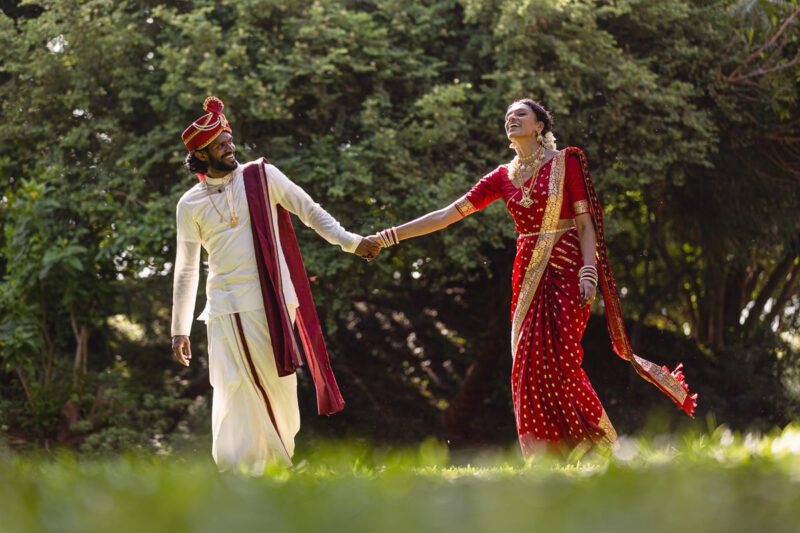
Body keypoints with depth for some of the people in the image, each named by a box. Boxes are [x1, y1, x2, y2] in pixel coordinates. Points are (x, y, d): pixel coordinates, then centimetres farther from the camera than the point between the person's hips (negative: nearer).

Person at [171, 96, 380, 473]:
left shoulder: (260, 176, 5)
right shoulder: (190, 204, 7)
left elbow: (310, 211, 10)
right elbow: (186, 270, 12)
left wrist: (350, 242, 0)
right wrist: (179, 329, 11)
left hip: (273, 303, 0)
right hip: (227, 308, 0)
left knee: (278, 387, 0)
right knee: (235, 393, -7)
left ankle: (278, 463, 9)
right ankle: (236, 470, -4)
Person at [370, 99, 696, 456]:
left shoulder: (566, 163, -1)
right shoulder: (503, 177, 11)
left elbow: (585, 223, -4)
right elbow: (448, 215, 10)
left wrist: (589, 272, -17)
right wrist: (388, 236, 6)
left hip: (566, 272, -5)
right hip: (528, 276, 5)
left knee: (557, 361, -15)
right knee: (529, 365, -1)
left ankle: (601, 448, -5)